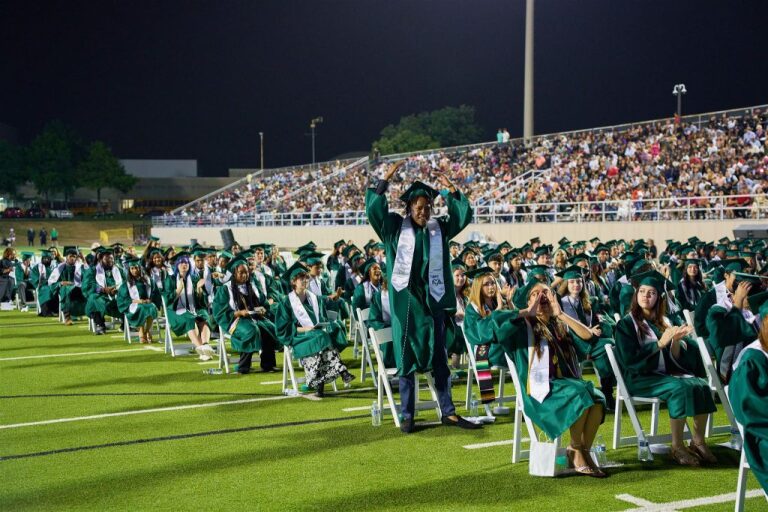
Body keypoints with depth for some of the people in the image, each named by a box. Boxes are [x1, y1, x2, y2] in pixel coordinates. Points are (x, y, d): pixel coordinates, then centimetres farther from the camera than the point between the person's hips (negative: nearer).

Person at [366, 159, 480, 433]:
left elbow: (464, 214, -1)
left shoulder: (440, 228, 7)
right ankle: (407, 415, 10)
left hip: (433, 300, 2)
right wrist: (386, 179, -19)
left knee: (439, 357, 8)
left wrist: (450, 187, -12)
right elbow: (373, 208, -11)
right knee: (407, 358, 3)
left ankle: (448, 412, 15)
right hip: (406, 300, -2)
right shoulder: (396, 227, 1)